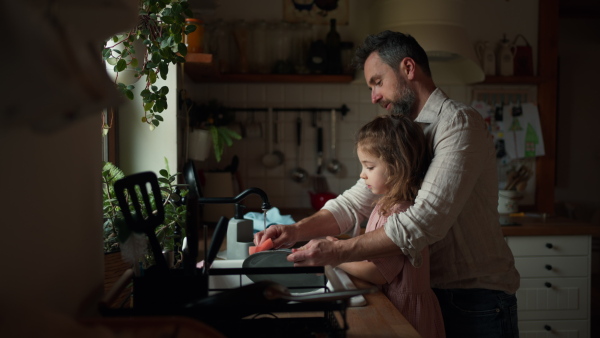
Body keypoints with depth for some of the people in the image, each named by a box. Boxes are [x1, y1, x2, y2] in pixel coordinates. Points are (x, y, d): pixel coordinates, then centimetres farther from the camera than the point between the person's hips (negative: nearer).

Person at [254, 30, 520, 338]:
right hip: (429, 291, 7)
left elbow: (425, 220, -28)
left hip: (476, 301, -7)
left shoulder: (458, 123, -17)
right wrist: (297, 231, -9)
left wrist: (337, 251, -28)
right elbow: (354, 202, 7)